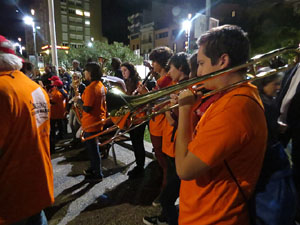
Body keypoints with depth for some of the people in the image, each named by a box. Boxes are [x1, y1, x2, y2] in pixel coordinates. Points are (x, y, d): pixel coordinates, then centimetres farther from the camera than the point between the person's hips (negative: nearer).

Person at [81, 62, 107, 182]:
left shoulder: (90, 88, -22)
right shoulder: (101, 85, 6)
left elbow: (86, 108, -25)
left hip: (91, 123, -9)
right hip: (99, 120, 9)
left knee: (92, 148, 5)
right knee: (93, 147, 23)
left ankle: (98, 174, 20)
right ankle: (94, 168, 40)